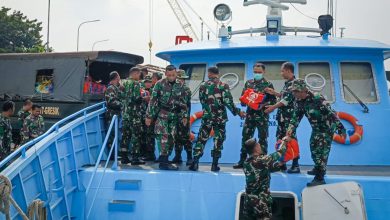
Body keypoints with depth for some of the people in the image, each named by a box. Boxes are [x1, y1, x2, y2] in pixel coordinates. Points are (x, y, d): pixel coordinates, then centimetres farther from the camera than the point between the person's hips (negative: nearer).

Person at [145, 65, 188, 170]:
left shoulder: (180, 85, 5)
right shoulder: (160, 84, -6)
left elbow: (183, 102, 12)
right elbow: (153, 100, -5)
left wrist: (184, 116, 9)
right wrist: (149, 116, -6)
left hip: (174, 115, 4)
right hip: (162, 114, -4)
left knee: (171, 138, 6)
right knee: (163, 136, -13)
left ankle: (164, 160, 16)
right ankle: (163, 161, -13)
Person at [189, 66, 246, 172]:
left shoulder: (203, 85, 2)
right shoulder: (224, 86, -4)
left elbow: (202, 100, 9)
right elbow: (228, 102, -12)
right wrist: (238, 112, -3)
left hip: (207, 116, 1)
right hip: (220, 117, -1)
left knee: (201, 139, 7)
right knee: (218, 140, 7)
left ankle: (195, 162, -1)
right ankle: (215, 164, 4)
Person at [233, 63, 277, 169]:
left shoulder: (268, 84, -1)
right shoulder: (248, 83, 9)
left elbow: (273, 100, -3)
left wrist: (263, 105, -17)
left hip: (262, 116, -3)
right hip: (250, 114, 4)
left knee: (262, 138, 2)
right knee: (245, 137, 4)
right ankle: (242, 161, 12)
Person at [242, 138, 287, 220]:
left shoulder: (246, 163, 5)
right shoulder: (263, 160, -16)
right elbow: (280, 153, -2)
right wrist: (284, 141, 15)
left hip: (248, 199, 7)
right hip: (261, 201, -7)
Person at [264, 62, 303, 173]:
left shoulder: (294, 83, -14)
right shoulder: (287, 83, 15)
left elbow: (288, 99, -21)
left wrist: (273, 107, -19)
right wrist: (274, 93, 16)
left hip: (290, 116, -10)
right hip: (283, 116, 10)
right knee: (280, 138, 12)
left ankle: (295, 165, -3)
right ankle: (281, 163, 20)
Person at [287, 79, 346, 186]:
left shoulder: (317, 99, -29)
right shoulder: (298, 102, -7)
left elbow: (331, 113, -24)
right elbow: (296, 117, -2)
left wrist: (341, 128, -20)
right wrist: (290, 130, -15)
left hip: (327, 127, -8)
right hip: (316, 128, 8)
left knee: (322, 151, -12)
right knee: (313, 148, 18)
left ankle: (319, 178, -12)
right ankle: (318, 168, 41)